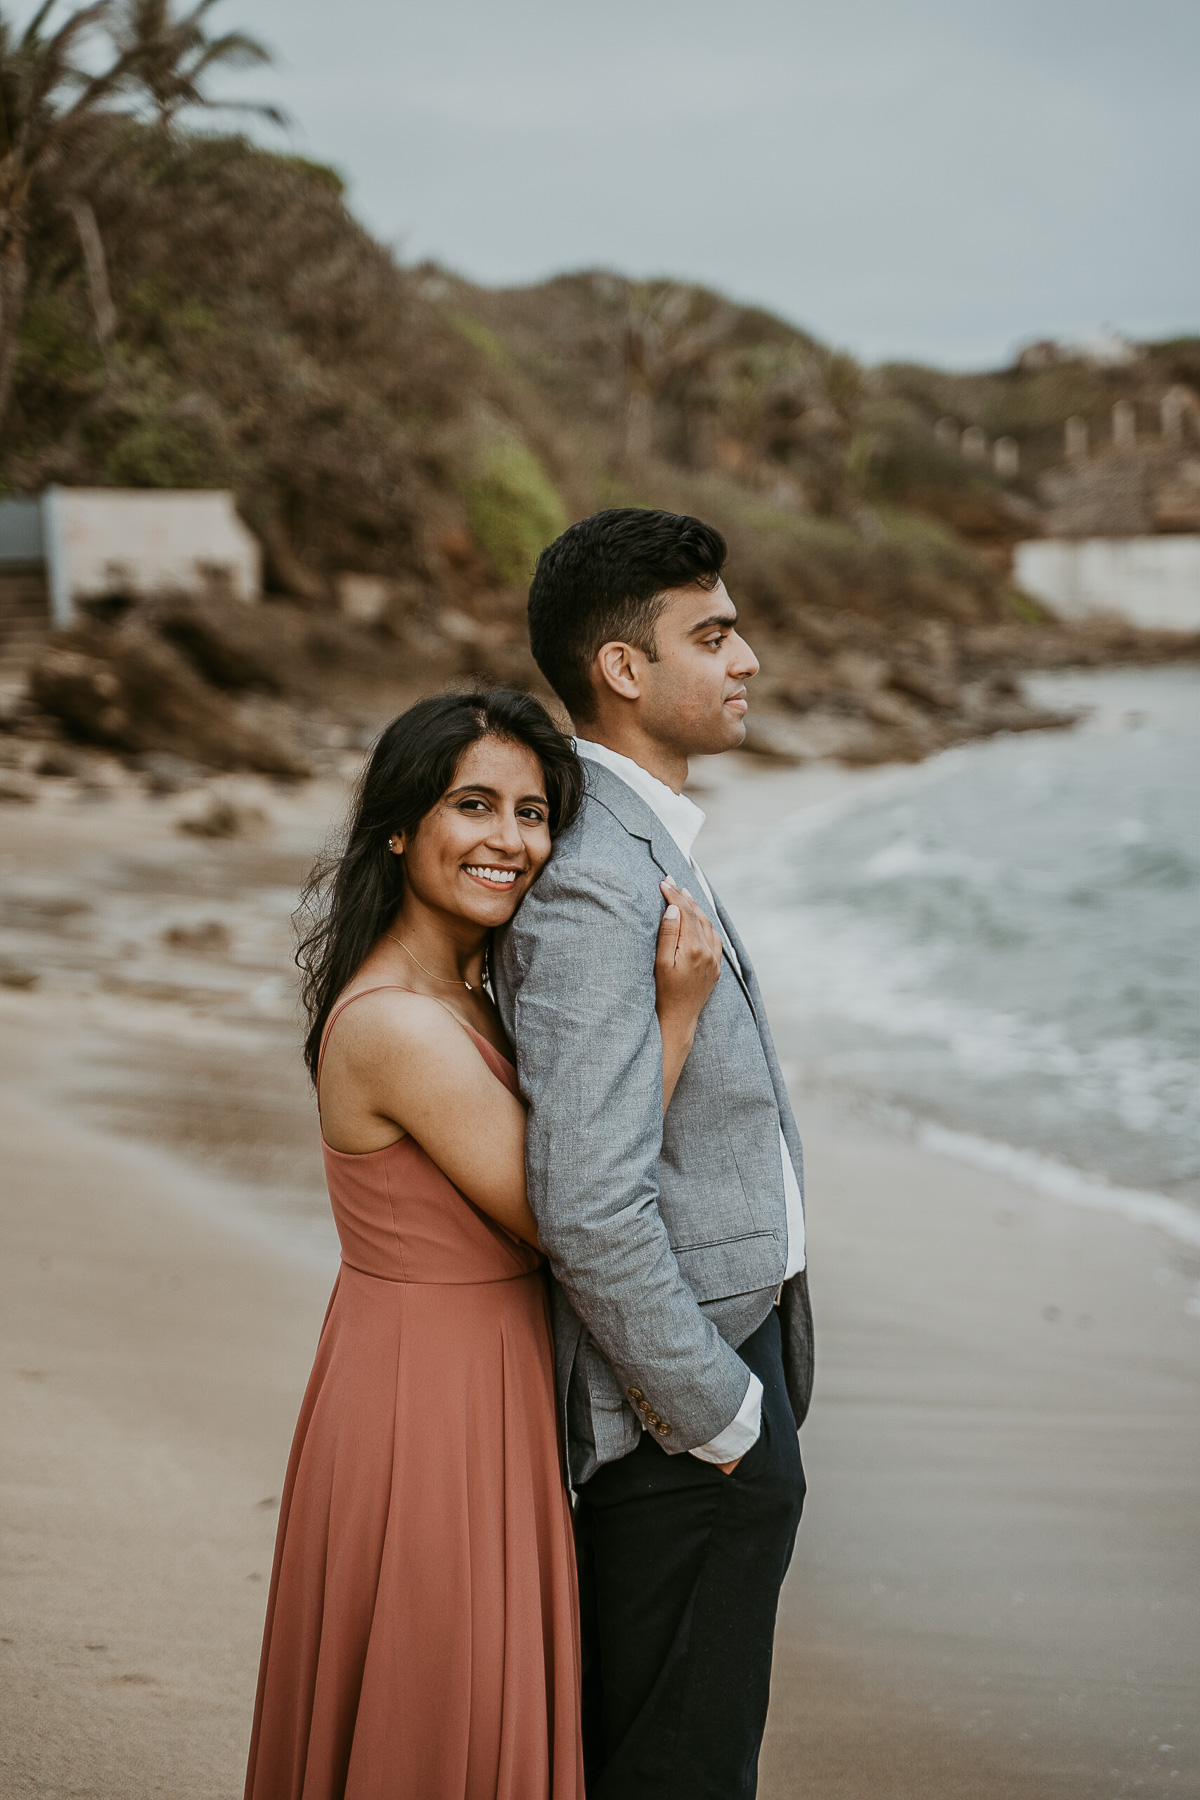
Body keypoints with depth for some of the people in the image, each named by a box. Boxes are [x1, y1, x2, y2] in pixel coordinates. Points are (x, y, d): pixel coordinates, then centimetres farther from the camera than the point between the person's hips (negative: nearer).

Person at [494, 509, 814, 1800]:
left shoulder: (638, 844, 10)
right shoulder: (594, 885, -23)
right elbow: (587, 1208, -29)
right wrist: (715, 1414, -19)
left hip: (725, 1346, 10)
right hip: (682, 1401, -10)